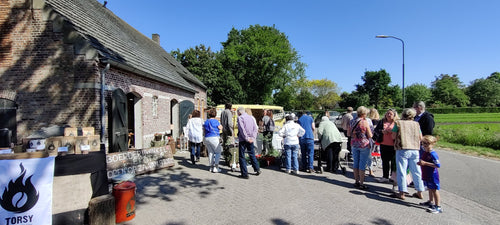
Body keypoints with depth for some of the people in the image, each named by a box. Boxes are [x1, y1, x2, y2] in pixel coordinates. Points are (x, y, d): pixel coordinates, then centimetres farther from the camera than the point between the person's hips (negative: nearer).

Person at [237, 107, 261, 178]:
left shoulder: (240, 118, -7)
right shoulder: (251, 117, 12)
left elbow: (242, 129, -17)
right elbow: (255, 129, 7)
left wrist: (247, 138, -15)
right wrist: (253, 137, 1)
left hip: (243, 140, -6)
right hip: (250, 140, 6)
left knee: (242, 156, 2)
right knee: (252, 155, 20)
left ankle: (244, 174, 2)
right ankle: (257, 170, 27)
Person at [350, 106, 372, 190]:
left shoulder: (352, 122, 3)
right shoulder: (365, 122, -12)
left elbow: (349, 133, 10)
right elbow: (370, 135, -10)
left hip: (354, 144, 5)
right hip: (364, 145, -5)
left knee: (355, 163, 12)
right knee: (362, 164, 1)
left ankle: (356, 181, 21)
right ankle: (361, 183, 6)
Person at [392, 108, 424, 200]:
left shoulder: (398, 123, -1)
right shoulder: (416, 124, 9)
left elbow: (393, 136, -4)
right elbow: (420, 138, 12)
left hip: (402, 150, -4)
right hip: (415, 149, 4)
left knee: (401, 172, 1)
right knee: (416, 171, 13)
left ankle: (402, 193, 3)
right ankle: (420, 192, 23)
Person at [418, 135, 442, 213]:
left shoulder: (433, 154, -20)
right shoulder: (424, 153, 8)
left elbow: (438, 165, -26)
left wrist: (425, 163, -27)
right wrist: (420, 163, 1)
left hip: (432, 175, -9)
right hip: (426, 175, 9)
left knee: (434, 190, -4)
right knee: (429, 189, 23)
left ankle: (438, 207, 2)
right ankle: (431, 202, 39)